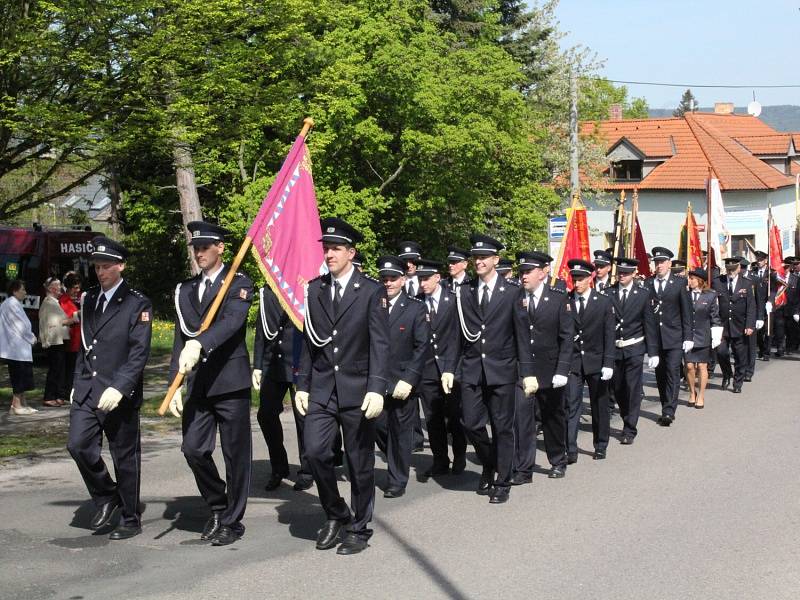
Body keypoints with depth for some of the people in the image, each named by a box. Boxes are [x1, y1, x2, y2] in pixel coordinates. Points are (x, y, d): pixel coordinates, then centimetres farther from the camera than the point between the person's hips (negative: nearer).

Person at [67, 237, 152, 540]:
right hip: (87, 391, 5)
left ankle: (131, 520, 18)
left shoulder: (138, 305, -7)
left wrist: (118, 388, -22)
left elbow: (139, 354, -13)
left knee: (125, 458, 3)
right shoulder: (89, 299, 13)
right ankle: (106, 497, 16)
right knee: (78, 445, -7)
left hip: (120, 396, -5)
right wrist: (77, 383, 15)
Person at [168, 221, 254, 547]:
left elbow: (232, 321, -22)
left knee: (236, 454, 2)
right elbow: (180, 339, 14)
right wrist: (176, 384, 7)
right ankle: (218, 506, 23)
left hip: (230, 382, -5)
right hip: (197, 383, 5)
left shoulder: (239, 284, -3)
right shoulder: (185, 290, 14)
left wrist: (199, 344, -38)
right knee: (193, 449, 0)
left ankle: (232, 521, 15)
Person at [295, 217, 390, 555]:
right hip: (321, 389, 3)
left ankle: (359, 529, 20)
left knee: (360, 463, 4)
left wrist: (376, 389, -18)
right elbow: (309, 341, 12)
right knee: (315, 451, -10)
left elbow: (380, 344, -9)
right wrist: (302, 385, 7)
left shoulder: (372, 291, -4)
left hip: (357, 390, -3)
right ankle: (335, 514, 13)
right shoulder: (314, 290, 8)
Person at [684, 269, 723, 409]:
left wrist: (716, 338, -2)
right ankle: (692, 392, 22)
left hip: (703, 338, -1)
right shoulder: (685, 295, 0)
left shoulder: (711, 296, -3)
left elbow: (715, 318, 1)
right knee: (689, 366, 2)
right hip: (687, 336, 1)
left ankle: (701, 396, 15)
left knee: (702, 366, 5)